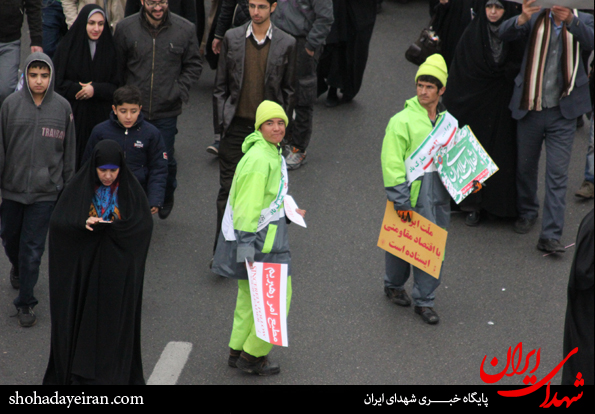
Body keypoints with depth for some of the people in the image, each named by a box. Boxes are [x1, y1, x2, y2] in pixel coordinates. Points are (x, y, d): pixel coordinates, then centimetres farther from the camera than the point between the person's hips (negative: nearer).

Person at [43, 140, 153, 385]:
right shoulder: (79, 188, -4)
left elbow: (145, 224, -9)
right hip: (84, 269, 0)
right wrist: (82, 223, -26)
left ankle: (114, 374, 16)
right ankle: (79, 373, 15)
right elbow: (58, 221, -7)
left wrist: (112, 227, -24)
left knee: (116, 319, 4)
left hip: (118, 270, 0)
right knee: (82, 318, 3)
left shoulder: (130, 190, -3)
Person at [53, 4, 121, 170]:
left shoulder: (110, 49, 4)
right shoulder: (67, 47, 0)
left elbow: (117, 86, 4)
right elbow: (58, 83, 0)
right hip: (73, 116, -1)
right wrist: (79, 88, -14)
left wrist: (95, 89, -12)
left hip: (101, 117, 1)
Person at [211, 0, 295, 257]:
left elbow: (288, 90, 6)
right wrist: (220, 123, 1)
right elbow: (220, 86, 5)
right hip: (237, 125, 0)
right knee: (228, 188, 0)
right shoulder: (232, 38, 1)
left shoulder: (286, 44, -1)